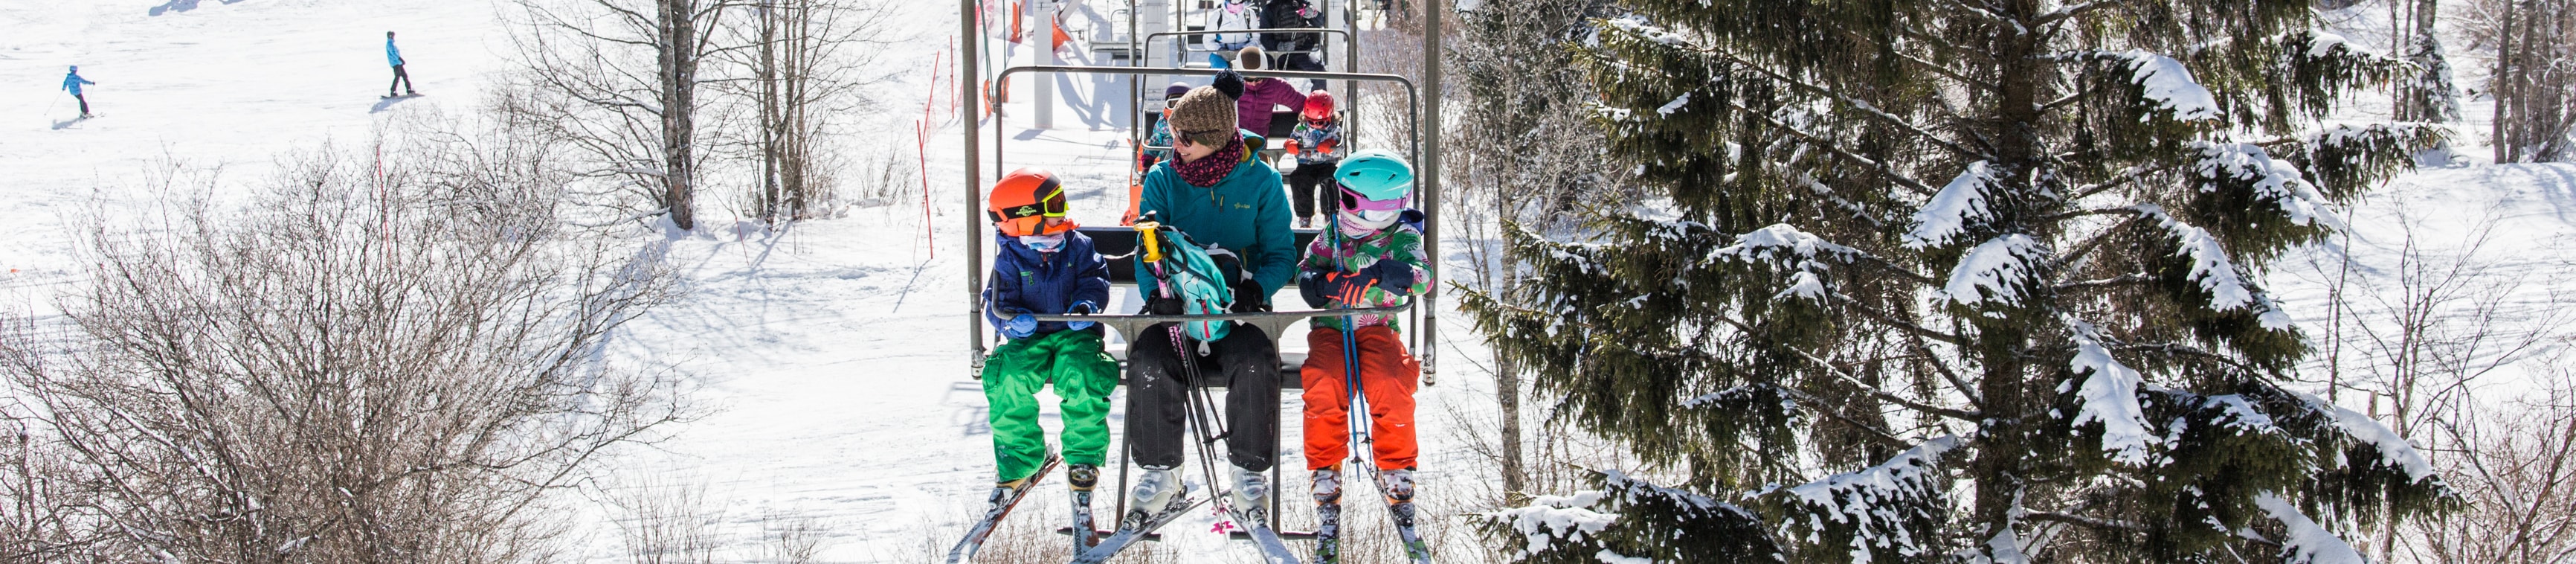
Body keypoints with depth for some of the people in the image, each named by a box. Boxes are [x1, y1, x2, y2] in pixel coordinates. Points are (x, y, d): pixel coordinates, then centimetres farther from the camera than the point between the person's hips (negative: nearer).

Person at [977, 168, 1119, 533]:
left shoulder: (1077, 247, 2)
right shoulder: (1009, 260, -1)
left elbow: (1095, 279, 3)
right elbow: (998, 301, -2)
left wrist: (1087, 302, -18)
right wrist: (1011, 318, -24)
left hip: (1074, 335, 0)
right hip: (1029, 338, 0)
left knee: (1084, 376, -32)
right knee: (1008, 379, -28)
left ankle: (1083, 459, -13)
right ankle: (1017, 462, -8)